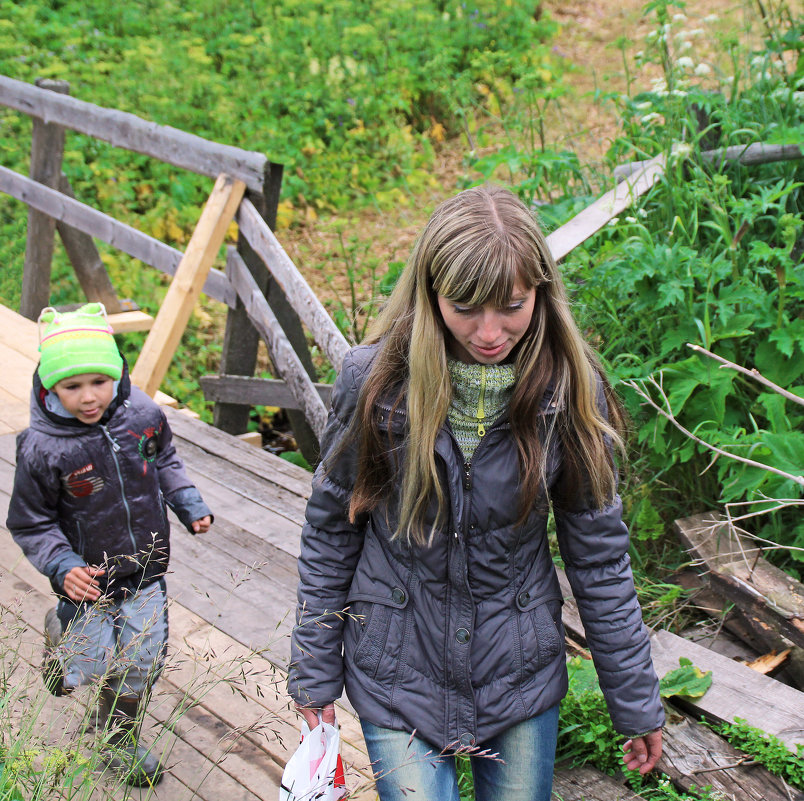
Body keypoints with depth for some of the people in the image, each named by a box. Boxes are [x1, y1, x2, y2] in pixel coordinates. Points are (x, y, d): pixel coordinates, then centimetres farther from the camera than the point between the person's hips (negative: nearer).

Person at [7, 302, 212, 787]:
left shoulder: (143, 415, -12)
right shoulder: (42, 449, -23)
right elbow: (30, 523, -11)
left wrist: (188, 503, 1)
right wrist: (62, 566, -25)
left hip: (146, 571, 3)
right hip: (88, 578, -3)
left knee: (142, 664, 13)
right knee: (91, 667, 7)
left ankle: (122, 739, 40)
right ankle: (62, 633, 43)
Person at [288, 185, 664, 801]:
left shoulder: (570, 389, -12)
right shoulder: (375, 381, -15)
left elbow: (599, 553, -3)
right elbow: (331, 531, -3)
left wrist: (637, 699, 2)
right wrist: (315, 673, 1)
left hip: (523, 674, 1)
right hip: (400, 675, -1)